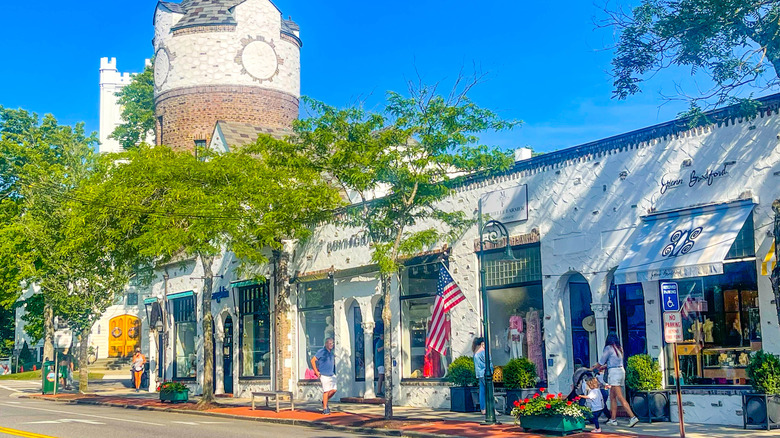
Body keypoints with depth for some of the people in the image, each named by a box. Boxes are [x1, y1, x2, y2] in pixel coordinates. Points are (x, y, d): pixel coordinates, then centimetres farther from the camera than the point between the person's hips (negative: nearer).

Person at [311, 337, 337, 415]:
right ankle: (325, 409, -1)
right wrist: (316, 372, -11)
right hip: (324, 375, -7)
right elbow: (312, 360, -9)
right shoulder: (321, 352, -8)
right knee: (326, 391, -8)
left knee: (334, 390, 0)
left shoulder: (331, 353, 13)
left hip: (332, 375, 7)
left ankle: (325, 401, 23)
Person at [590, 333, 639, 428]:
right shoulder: (619, 348, 17)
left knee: (620, 397, -11)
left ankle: (633, 417, -20)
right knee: (612, 397, 13)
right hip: (621, 371, 8)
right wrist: (601, 367, 38)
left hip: (614, 372, -8)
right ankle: (613, 419, 13)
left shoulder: (609, 348, -5)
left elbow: (601, 362, -1)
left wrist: (593, 368, 16)